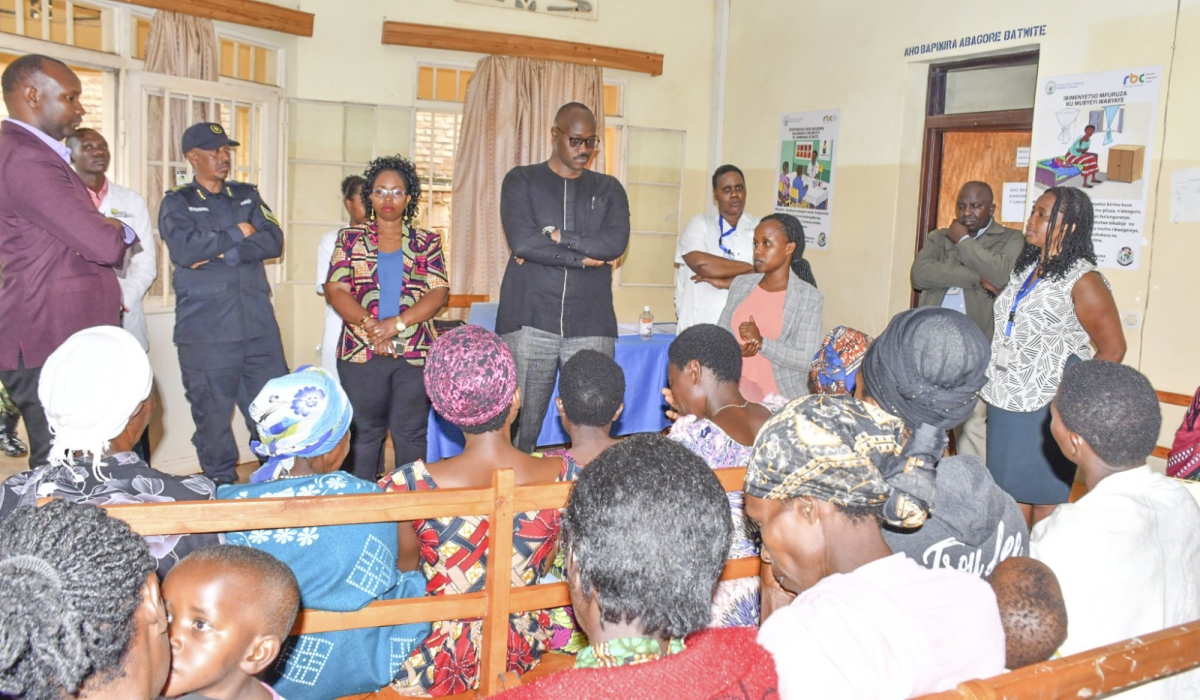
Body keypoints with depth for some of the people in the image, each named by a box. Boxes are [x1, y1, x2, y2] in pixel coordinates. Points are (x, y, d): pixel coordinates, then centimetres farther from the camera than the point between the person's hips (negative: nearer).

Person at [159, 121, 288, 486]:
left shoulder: (247, 195, 16)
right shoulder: (177, 203, 6)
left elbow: (273, 241, 0)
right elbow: (184, 249, -14)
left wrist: (222, 252, -11)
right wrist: (237, 234, -6)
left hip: (259, 325, 3)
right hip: (206, 330, -2)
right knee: (212, 415, 4)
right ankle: (222, 488, 18)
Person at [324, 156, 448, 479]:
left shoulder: (427, 242, 10)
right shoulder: (351, 239, 11)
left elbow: (439, 293, -1)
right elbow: (335, 289, 1)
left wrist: (395, 324, -14)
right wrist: (371, 325, -14)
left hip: (415, 353, 0)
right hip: (361, 352, 0)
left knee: (411, 434, 1)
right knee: (363, 433, 4)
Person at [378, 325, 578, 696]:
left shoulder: (410, 485, -24)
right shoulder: (563, 476, -18)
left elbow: (404, 569, -4)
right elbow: (544, 569, -1)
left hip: (446, 660, -2)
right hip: (527, 652, 3)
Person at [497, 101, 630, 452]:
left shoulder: (608, 188, 15)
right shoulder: (521, 180, 8)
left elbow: (616, 242, -4)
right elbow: (521, 241, -9)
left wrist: (557, 236, -7)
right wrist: (582, 257, -6)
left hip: (591, 325, 2)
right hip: (530, 321, -2)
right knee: (521, 427, 0)